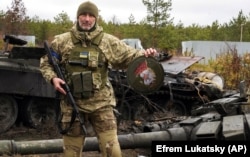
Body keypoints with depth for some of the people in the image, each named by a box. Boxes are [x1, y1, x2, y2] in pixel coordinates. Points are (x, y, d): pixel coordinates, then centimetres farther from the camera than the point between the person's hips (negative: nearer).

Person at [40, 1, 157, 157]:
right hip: (72, 104, 1)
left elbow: (128, 56, 3)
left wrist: (143, 54, -18)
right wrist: (53, 77, -9)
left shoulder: (108, 41, 1)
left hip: (101, 103, 0)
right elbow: (46, 63, 10)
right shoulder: (62, 41, 2)